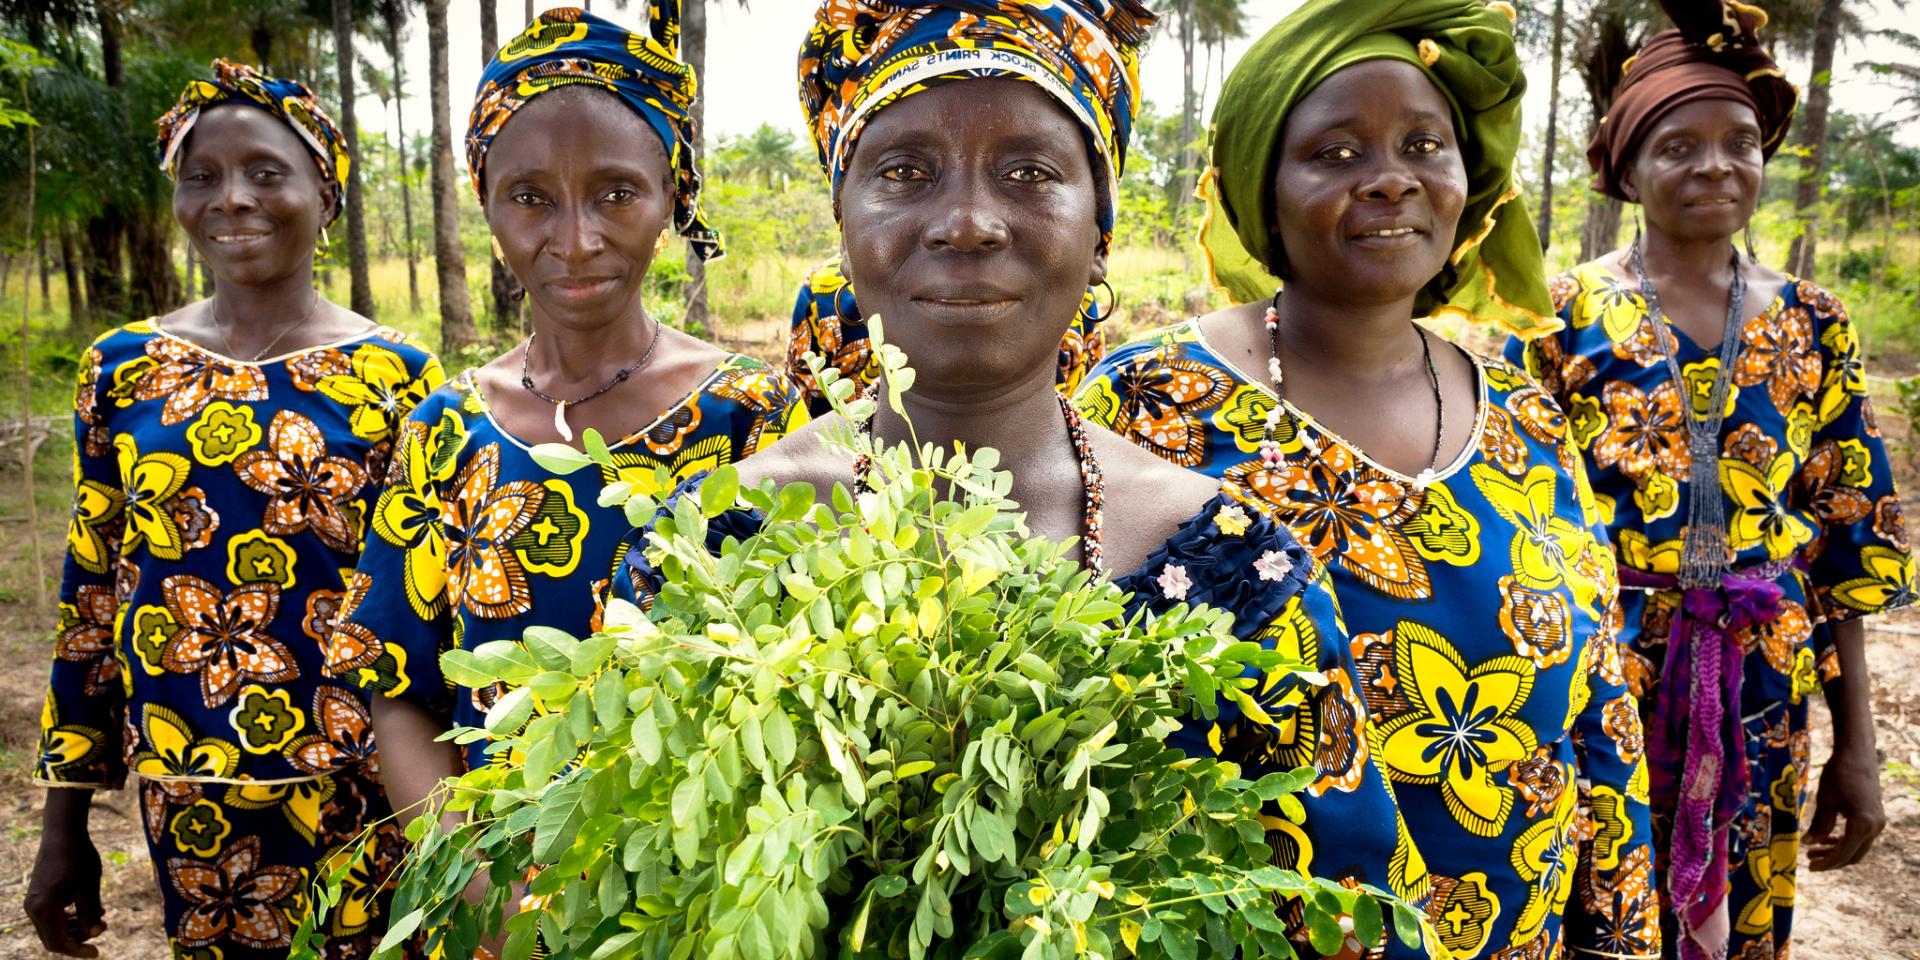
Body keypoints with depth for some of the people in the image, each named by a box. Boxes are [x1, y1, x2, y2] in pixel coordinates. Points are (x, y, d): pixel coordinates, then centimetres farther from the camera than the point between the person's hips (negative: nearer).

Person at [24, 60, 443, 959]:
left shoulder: (396, 375, -6)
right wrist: (64, 826, 9)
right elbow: (89, 593, 7)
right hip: (187, 805, 2)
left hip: (361, 794, -2)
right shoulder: (124, 368, 2)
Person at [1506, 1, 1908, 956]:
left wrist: (1856, 745, 5)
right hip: (1593, 690, -3)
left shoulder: (1811, 327, 4)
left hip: (1757, 714, 3)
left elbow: (1843, 551, 6)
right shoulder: (1563, 315, -6)